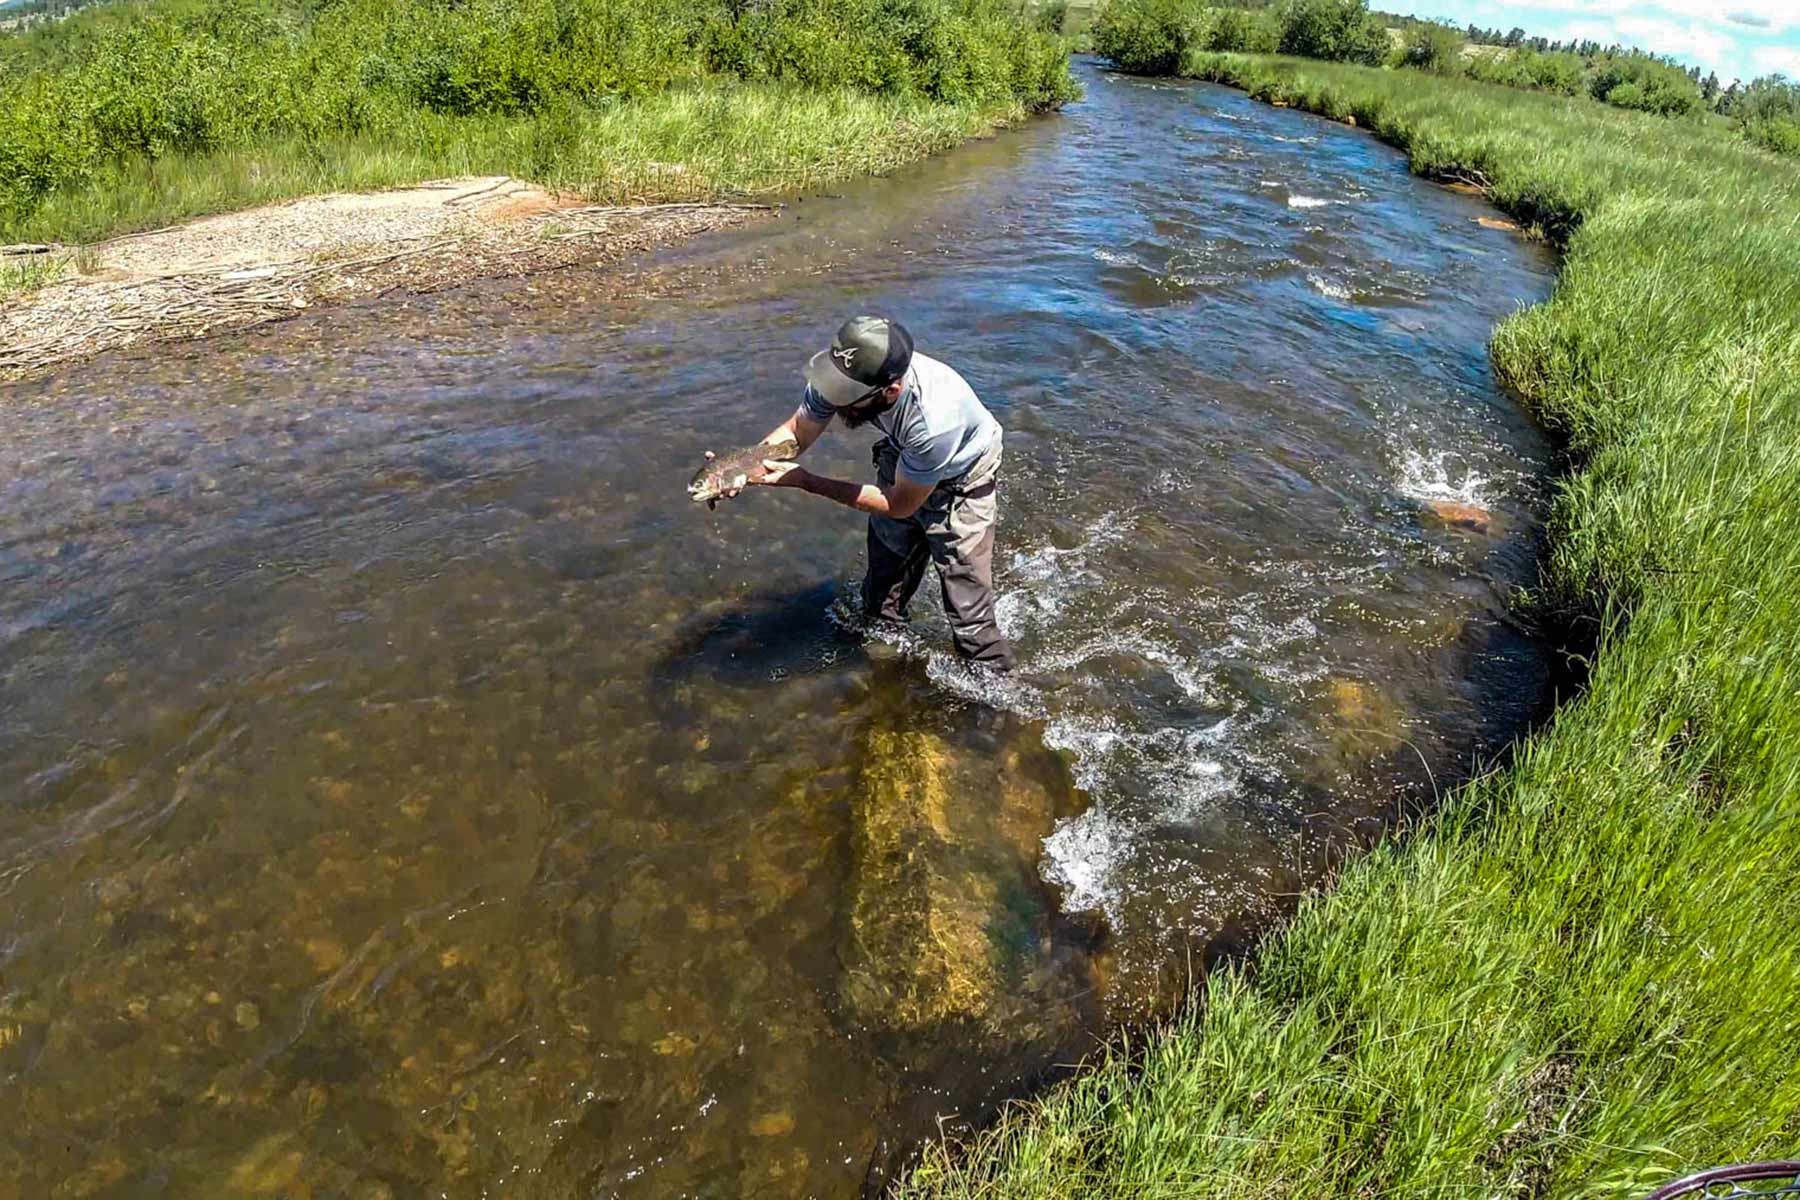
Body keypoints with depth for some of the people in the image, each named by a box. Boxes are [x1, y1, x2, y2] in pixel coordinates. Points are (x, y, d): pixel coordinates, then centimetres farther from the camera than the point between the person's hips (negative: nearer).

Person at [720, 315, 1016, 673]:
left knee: (969, 617, -9)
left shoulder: (933, 419, -44)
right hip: (903, 461, 6)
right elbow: (795, 432, -12)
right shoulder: (846, 373, -29)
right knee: (882, 594, 18)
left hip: (960, 480, -6)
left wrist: (804, 481, -32)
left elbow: (900, 505, -28)